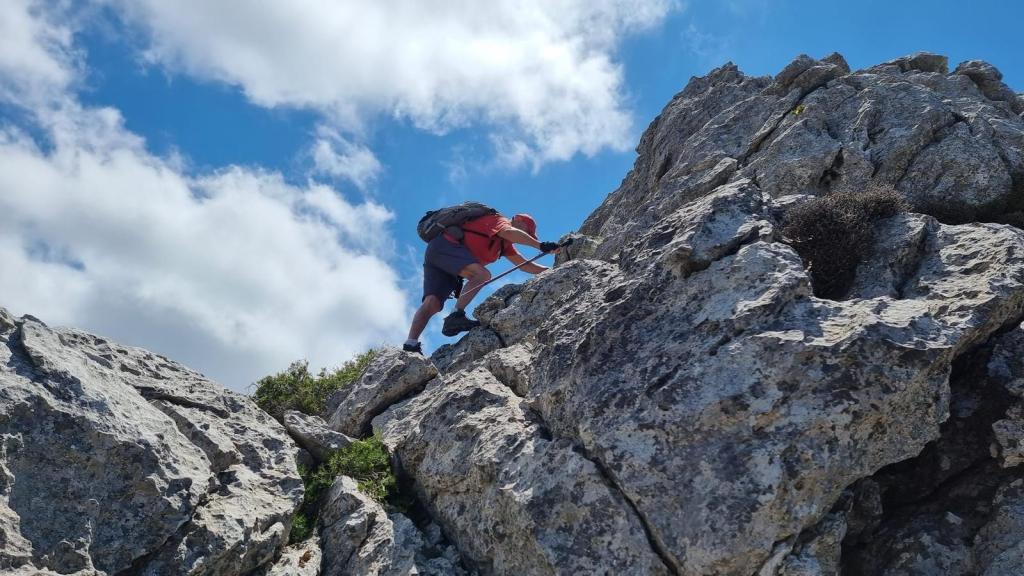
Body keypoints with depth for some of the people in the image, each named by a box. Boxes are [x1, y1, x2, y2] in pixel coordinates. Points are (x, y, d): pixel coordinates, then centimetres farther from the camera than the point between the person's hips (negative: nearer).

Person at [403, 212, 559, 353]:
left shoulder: (505, 244, 27)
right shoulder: (499, 220, 0)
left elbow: (525, 265, 24)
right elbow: (509, 232, -24)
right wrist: (540, 245, -30)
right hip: (445, 245, -9)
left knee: (432, 303, -10)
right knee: (482, 275, -25)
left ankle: (410, 345, -23)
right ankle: (456, 316, -33)